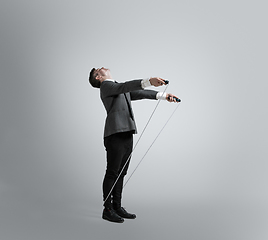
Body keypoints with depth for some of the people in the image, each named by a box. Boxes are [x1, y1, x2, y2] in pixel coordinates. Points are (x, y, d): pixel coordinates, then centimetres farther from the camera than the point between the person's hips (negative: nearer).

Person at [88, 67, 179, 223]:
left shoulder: (120, 89, 28)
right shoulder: (106, 86, 0)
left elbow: (140, 93, 19)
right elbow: (125, 86, -19)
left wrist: (163, 95, 7)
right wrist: (149, 81, -32)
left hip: (127, 135, 8)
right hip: (115, 135, -8)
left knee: (121, 173, 11)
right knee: (112, 173, -3)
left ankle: (117, 207, 19)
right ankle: (108, 210, 4)